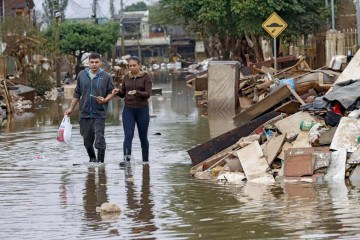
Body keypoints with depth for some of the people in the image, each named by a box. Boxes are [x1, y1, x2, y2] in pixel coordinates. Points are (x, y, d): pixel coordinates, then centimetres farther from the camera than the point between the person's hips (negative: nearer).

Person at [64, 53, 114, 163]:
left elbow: (111, 92, 4)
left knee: (99, 138, -12)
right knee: (87, 138, 11)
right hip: (85, 113, 3)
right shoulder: (82, 75, 6)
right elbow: (77, 93, 15)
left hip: (99, 113, -3)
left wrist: (104, 100, -16)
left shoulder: (106, 76, -2)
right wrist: (71, 108, 14)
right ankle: (92, 158, 30)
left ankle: (100, 161, -8)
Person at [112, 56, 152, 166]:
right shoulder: (126, 78, 7)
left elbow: (148, 94, -13)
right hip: (128, 110, 2)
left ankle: (145, 160, 23)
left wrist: (137, 92, -31)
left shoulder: (146, 77, -4)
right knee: (128, 135, -13)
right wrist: (118, 92, -8)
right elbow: (123, 94, 14)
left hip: (142, 109, -2)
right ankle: (126, 158, -23)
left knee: (143, 136, 8)